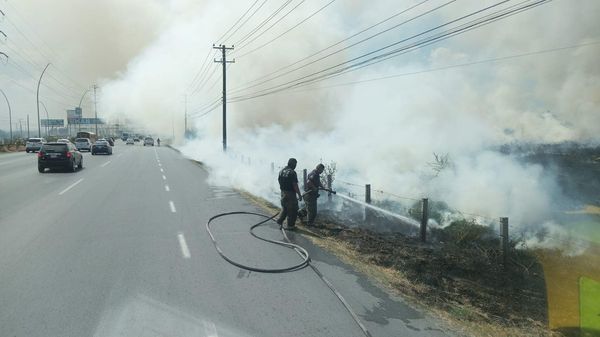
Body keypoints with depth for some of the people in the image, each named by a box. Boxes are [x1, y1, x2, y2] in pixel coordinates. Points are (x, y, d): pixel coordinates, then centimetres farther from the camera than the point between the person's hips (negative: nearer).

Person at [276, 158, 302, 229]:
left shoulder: (281, 171, 5)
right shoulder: (292, 172, -19)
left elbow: (279, 181, 13)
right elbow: (295, 185, -20)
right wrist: (299, 195, -13)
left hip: (283, 193, 8)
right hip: (290, 194, -7)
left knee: (284, 207, 24)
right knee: (292, 210, 4)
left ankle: (280, 220, 21)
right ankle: (290, 225, 10)